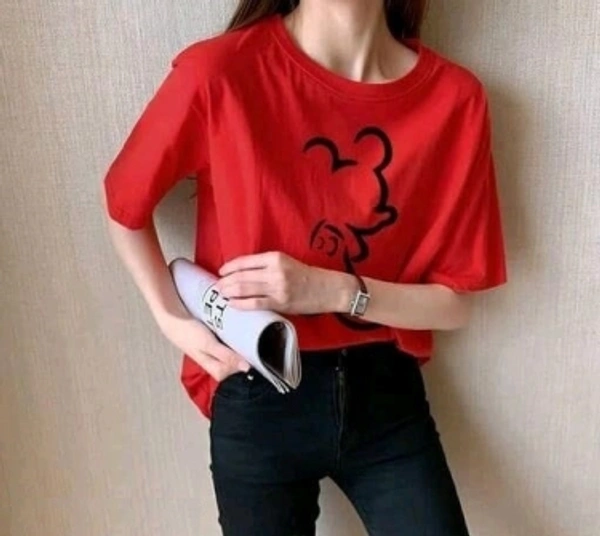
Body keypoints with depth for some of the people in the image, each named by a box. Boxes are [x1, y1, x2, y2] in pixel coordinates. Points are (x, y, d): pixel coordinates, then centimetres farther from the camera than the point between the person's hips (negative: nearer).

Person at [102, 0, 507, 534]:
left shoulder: (454, 96, -11)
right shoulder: (218, 73, -16)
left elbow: (455, 302, -6)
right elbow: (124, 207, 3)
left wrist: (333, 291, -21)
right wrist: (176, 320, -7)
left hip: (387, 393, 2)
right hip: (259, 401, -1)